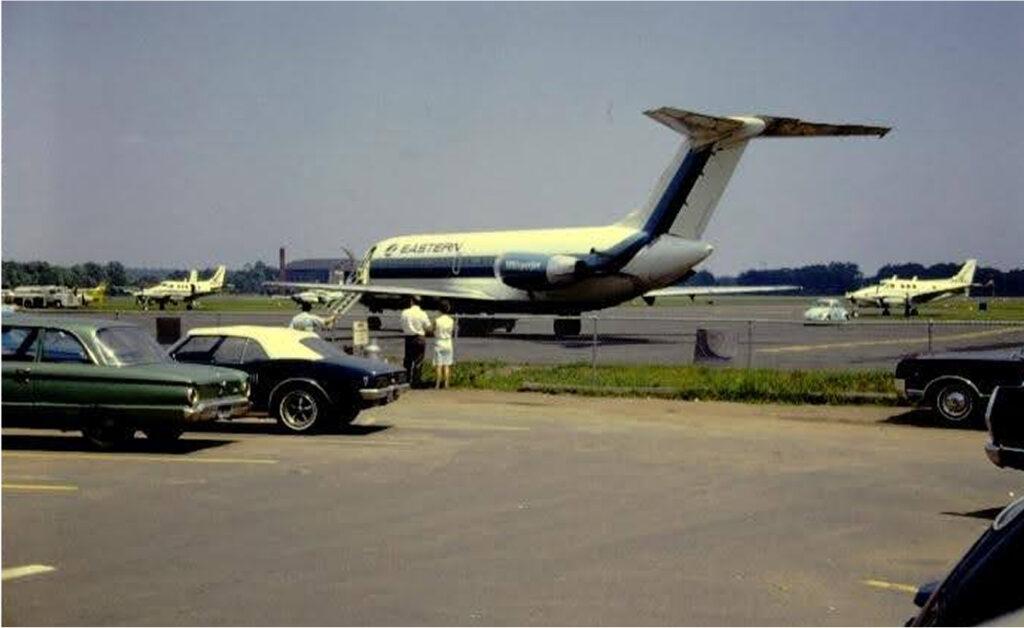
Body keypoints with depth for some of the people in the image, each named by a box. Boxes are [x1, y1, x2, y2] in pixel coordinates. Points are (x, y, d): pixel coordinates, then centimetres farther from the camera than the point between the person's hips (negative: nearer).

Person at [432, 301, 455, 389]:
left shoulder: (437, 320, -12)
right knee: (447, 365, 8)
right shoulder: (451, 321, -4)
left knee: (438, 365, 2)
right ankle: (446, 384, 7)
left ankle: (438, 385, 1)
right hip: (448, 343, 3)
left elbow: (434, 332, -3)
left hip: (439, 343, -3)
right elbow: (453, 333, 6)